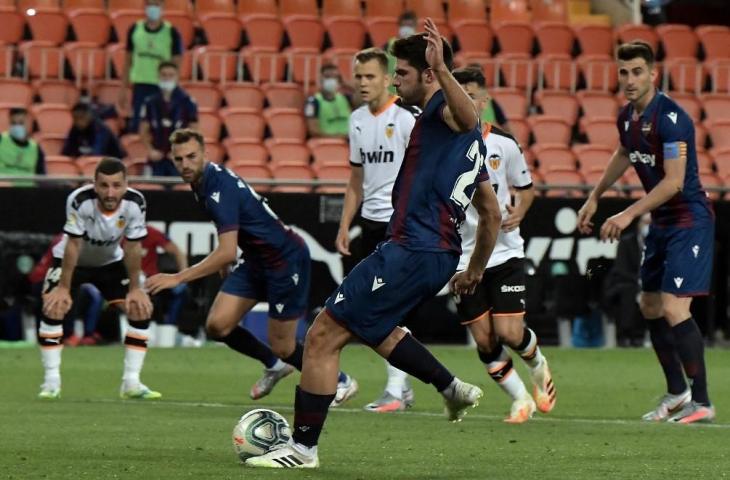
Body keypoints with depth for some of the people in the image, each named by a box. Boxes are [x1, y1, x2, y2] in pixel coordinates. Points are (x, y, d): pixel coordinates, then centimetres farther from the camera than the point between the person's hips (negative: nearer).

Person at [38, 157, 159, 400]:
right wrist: (63, 288, -25)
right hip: (73, 261, -3)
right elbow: (73, 246, -28)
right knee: (53, 307, -23)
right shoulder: (79, 201, -36)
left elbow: (132, 248, -16)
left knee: (141, 308, -10)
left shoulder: (135, 203, -28)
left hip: (110, 262, 3)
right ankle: (51, 382, -13)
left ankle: (131, 382, -1)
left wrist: (135, 289, -11)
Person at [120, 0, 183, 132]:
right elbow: (128, 60, 11)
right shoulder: (135, 29, 4)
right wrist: (123, 88, 9)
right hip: (140, 85, 2)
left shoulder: (171, 32, -3)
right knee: (136, 127, 2)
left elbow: (176, 63, 0)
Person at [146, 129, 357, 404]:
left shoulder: (220, 188, -29)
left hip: (286, 260, -9)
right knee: (217, 325, -4)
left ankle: (341, 381, 24)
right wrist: (223, 265, 25)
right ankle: (274, 366, 21)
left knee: (282, 347, -1)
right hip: (255, 260, 9)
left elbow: (227, 252, -35)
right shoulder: (201, 183, 0)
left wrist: (178, 278, -36)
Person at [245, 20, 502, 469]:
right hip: (440, 255, 10)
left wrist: (442, 72, -52)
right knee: (370, 327, 32)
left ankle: (304, 446, -3)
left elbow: (469, 115, -36)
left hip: (410, 252, -10)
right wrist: (476, 269, 34)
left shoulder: (441, 110, -8)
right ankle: (453, 388, 27)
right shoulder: (471, 137, 21)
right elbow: (493, 214, 25)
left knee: (324, 335, -7)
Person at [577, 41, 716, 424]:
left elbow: (674, 181, -26)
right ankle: (677, 393, 28)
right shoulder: (627, 117, 6)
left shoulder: (670, 117, -22)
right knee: (650, 308, 14)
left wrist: (628, 215, -27)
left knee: (674, 309, -18)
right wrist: (594, 198, 33)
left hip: (689, 220, -9)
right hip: (661, 222, 9)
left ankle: (701, 403, -11)